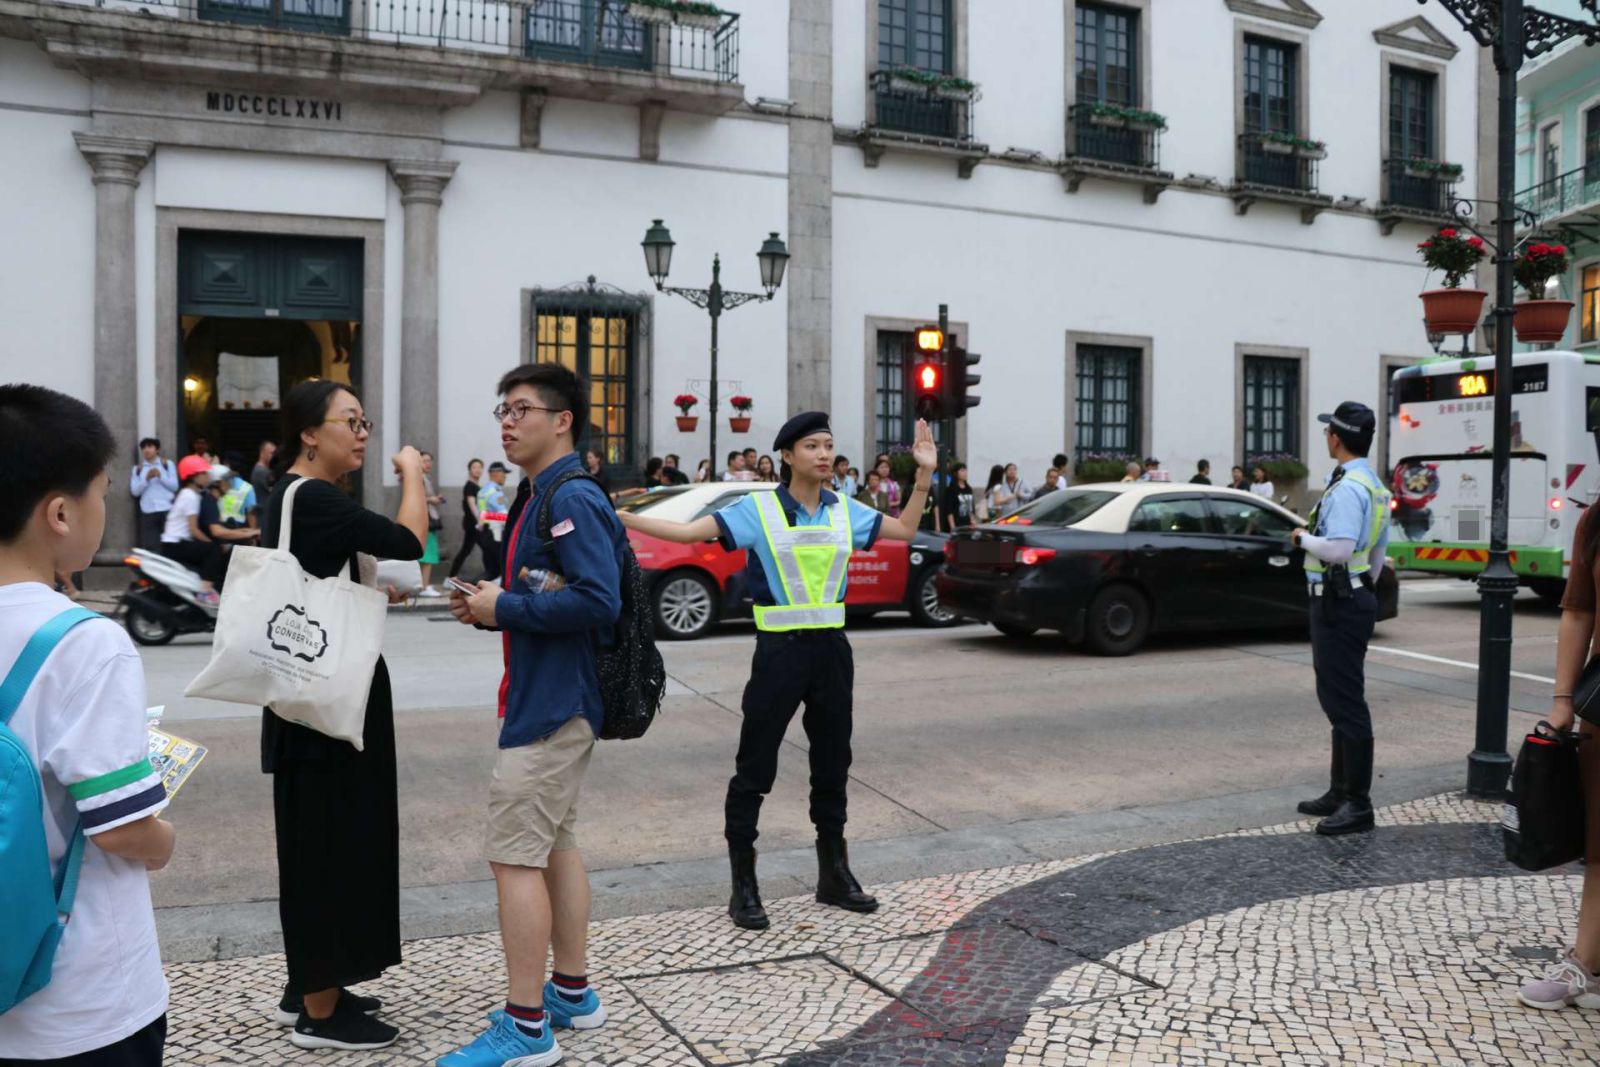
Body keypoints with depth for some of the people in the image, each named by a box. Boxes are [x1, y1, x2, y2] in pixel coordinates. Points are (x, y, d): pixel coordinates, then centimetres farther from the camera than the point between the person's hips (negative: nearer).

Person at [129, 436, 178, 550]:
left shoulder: (167, 464, 6)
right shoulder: (137, 468, 10)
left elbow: (174, 486, 0)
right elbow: (135, 491, 3)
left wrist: (160, 476, -13)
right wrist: (147, 478, -11)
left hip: (167, 510, -1)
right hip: (148, 512, 1)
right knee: (148, 545, -2)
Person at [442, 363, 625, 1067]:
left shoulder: (573, 499, -18)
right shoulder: (538, 496, 13)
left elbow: (598, 601, -28)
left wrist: (504, 607, -19)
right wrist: (486, 606, 4)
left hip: (553, 704, -11)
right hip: (550, 698, 11)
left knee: (515, 856, -5)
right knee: (554, 845, 18)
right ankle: (573, 994, 31)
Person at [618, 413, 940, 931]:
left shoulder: (846, 511, 8)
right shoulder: (757, 509, -5)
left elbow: (904, 529, 17)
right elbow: (687, 532, -10)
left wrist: (925, 474, 7)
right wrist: (616, 516, -17)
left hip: (832, 649, 5)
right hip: (780, 650, -4)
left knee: (833, 762, 14)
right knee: (754, 766, 0)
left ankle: (834, 874, 29)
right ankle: (743, 886, 11)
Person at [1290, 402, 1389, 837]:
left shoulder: (1347, 487, -18)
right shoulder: (1375, 486, 15)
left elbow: (1338, 550, -28)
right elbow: (1377, 553, 21)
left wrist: (1303, 538, -11)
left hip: (1338, 604, -11)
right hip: (1357, 596, 11)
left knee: (1345, 703, -6)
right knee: (1338, 699, 17)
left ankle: (1358, 805, -1)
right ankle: (1341, 792, 26)